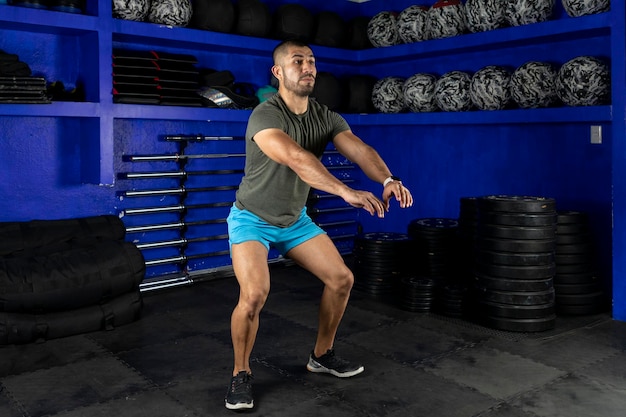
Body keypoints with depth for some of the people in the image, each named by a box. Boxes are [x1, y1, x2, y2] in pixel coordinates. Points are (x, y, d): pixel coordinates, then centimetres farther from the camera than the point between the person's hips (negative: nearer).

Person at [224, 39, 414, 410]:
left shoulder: (326, 117, -6)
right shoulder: (265, 116, -27)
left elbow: (359, 149, -24)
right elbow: (298, 159, -46)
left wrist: (388, 179, -44)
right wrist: (347, 192, -57)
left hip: (295, 219, 7)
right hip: (253, 219, -6)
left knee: (342, 279, 3)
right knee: (255, 295, -26)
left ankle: (322, 355, 24)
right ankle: (241, 373, 1)